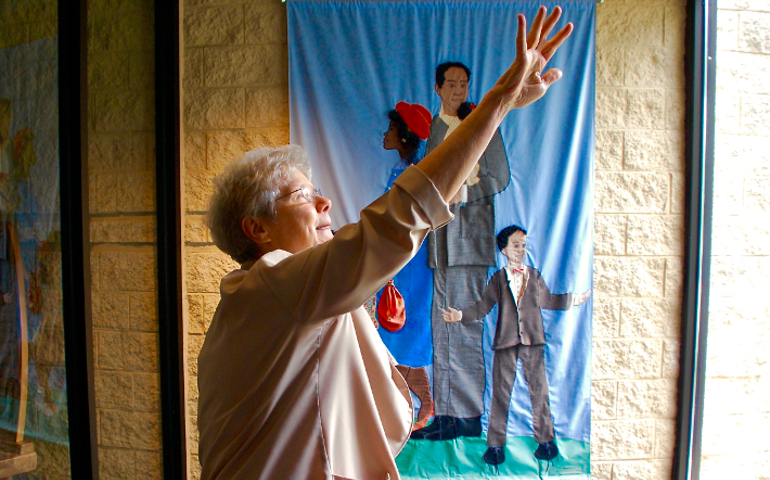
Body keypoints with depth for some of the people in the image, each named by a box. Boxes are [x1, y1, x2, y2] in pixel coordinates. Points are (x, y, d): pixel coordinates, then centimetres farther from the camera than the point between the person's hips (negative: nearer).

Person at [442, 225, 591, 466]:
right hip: (506, 340, -1)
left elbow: (547, 300, 23)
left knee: (539, 389, 3)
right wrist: (460, 315, -9)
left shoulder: (535, 276, 14)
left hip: (532, 340, 2)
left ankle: (545, 440, 17)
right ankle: (495, 444, 9)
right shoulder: (498, 278, 8)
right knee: (501, 392, 1)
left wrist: (574, 299, 20)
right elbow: (483, 306, 3)